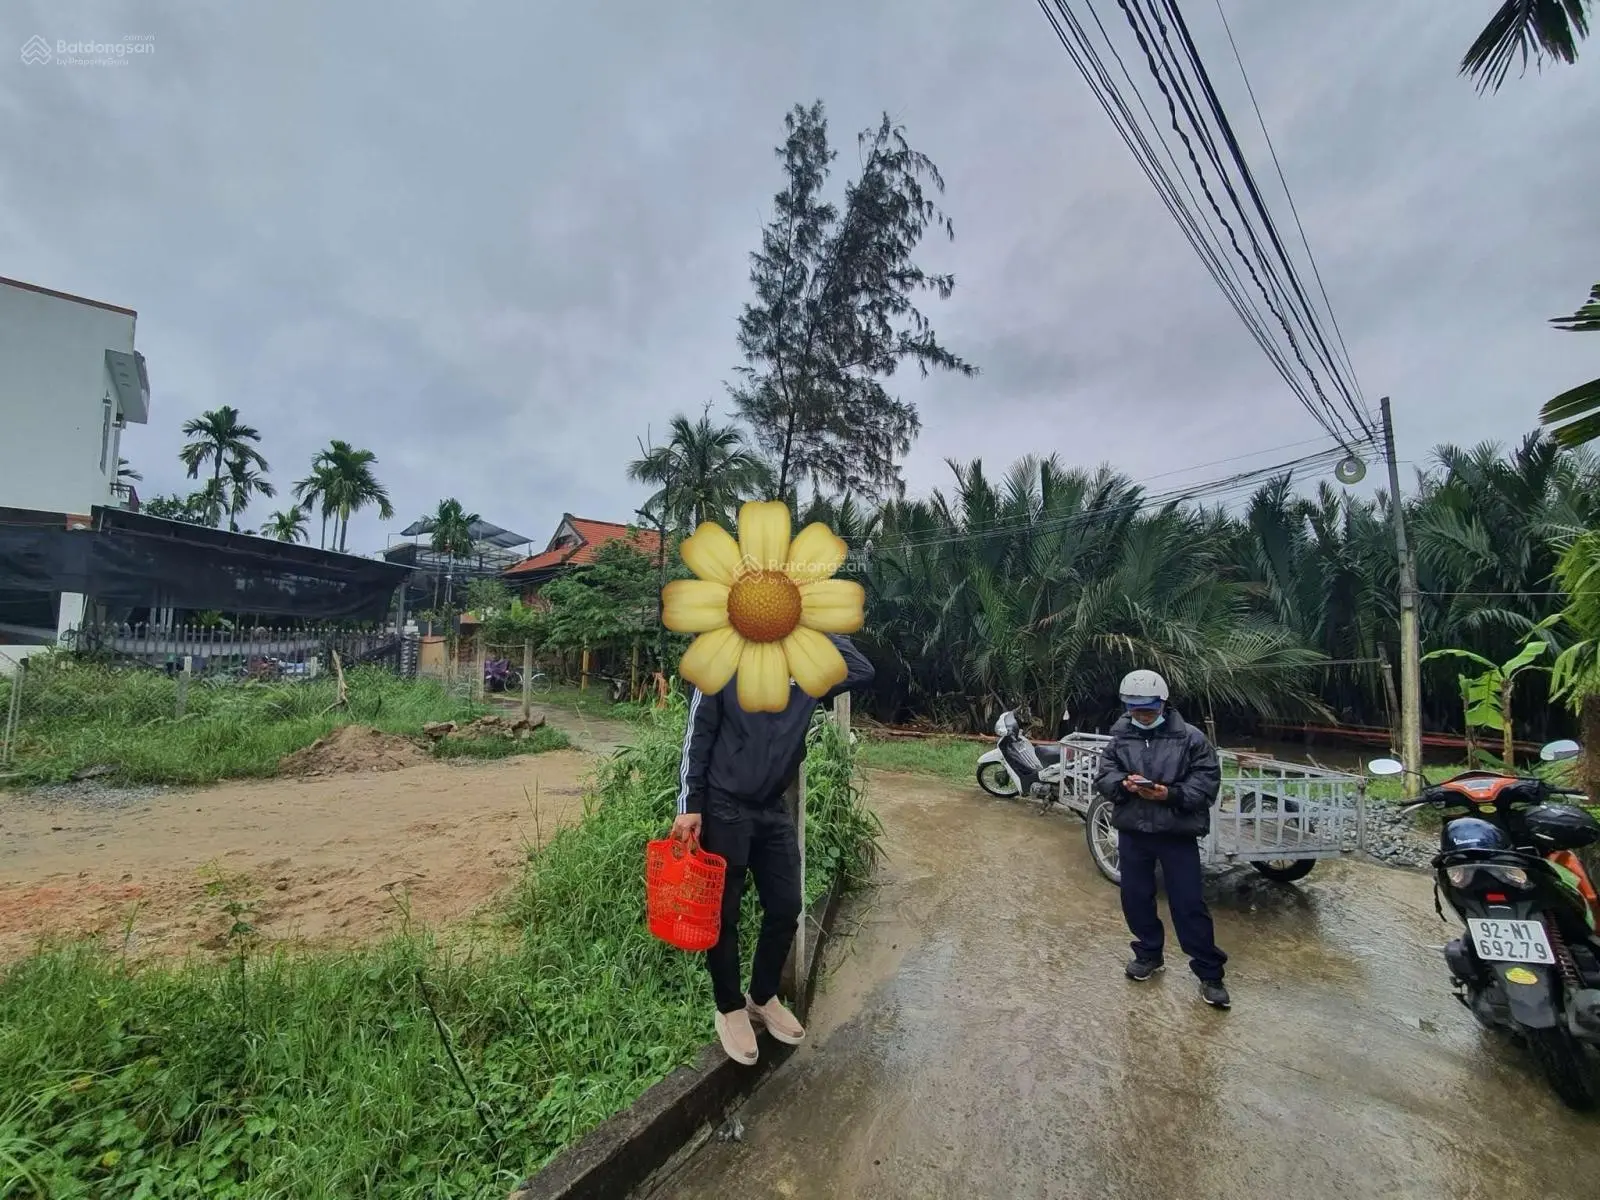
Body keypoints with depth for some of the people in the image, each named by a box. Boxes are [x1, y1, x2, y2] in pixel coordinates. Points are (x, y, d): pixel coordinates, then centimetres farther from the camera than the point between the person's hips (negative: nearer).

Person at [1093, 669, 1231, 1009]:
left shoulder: (1190, 737, -7)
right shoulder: (1120, 738, 1)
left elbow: (1207, 780, -9)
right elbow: (1103, 776, 1)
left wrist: (1171, 794, -22)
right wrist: (1123, 784, -20)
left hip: (1177, 833, -3)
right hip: (1132, 831, 3)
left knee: (1189, 903, 4)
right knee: (1136, 898, 14)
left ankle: (1209, 974, 21)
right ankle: (1148, 953, 36)